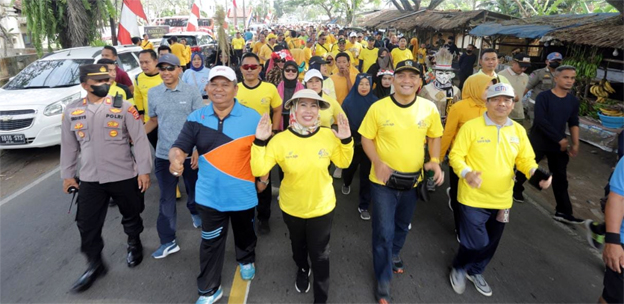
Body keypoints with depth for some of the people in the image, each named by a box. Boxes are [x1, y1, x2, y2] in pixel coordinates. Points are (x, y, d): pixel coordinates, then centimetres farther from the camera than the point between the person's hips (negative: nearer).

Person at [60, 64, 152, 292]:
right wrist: (67, 175, 12)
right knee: (87, 225, 7)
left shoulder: (124, 108, -8)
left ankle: (134, 245, 43)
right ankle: (95, 265, 26)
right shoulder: (72, 111, 3)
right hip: (90, 179, 3)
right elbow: (69, 146, 11)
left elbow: (140, 140, -8)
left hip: (124, 176, -2)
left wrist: (144, 170, -11)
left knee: (130, 216, 15)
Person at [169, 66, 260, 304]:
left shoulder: (253, 118, -11)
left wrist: (263, 178, 1)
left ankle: (247, 261, 56)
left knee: (245, 233, 24)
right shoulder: (196, 118, -6)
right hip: (210, 194, 1)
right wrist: (176, 158, -30)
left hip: (243, 193, 0)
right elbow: (180, 147, -8)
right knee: (211, 243, 13)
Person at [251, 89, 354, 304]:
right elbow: (258, 170, -21)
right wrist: (259, 142, -33)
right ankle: (302, 269, 62)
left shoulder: (329, 136, -15)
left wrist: (346, 141, -17)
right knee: (298, 246, 28)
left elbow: (343, 162, 0)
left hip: (322, 207, 0)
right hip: (291, 207, 1)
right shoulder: (280, 140, -20)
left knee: (320, 255, 12)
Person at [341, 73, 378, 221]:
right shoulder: (348, 101, -9)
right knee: (350, 167, 21)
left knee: (366, 174, 3)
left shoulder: (375, 102, -5)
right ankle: (346, 183, 56)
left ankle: (364, 206, 15)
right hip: (352, 143, 0)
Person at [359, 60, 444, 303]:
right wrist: (377, 162, -24)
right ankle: (383, 279, 25)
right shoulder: (378, 107, -14)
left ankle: (394, 254, 56)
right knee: (384, 232, 2)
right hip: (383, 181, -3)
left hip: (413, 181, 4)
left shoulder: (429, 108, -7)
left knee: (402, 225, 25)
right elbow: (366, 138, -7)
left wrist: (435, 161, -11)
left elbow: (434, 136, 6)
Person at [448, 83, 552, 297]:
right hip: (473, 198, -5)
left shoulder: (518, 130, 3)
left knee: (490, 243, 18)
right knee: (475, 242, -3)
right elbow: (455, 156, -12)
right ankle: (458, 268, 29)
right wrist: (466, 173, -31)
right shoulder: (471, 126, -12)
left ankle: (475, 272, 44)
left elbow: (525, 160, 7)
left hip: (502, 200, 5)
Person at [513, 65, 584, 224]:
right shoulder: (543, 97, -13)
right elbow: (541, 121, -20)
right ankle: (516, 188, 38)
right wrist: (561, 139, -19)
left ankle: (563, 212, 11)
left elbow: (573, 123, 9)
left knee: (560, 177, 5)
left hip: (559, 145, 5)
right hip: (538, 141, -4)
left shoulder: (573, 100, 4)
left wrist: (575, 144, -2)